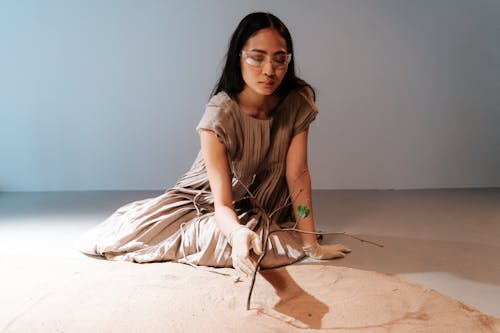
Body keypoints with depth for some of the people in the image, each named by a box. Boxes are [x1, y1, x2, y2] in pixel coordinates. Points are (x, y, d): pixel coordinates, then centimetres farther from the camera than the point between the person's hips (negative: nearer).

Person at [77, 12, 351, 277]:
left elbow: (298, 176, -20)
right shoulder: (219, 116, -29)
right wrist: (238, 234, -57)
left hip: (260, 207, 2)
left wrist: (311, 244, -27)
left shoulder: (298, 102, -20)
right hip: (208, 198, -1)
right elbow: (223, 203, -33)